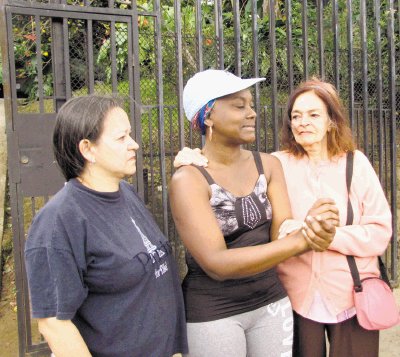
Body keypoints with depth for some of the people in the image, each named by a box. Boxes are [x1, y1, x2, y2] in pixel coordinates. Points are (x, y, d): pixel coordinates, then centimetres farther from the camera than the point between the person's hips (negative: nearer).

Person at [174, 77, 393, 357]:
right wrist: (194, 160, -23)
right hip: (296, 299, 0)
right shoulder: (277, 165, -4)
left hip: (352, 299, 1)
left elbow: (379, 233, -7)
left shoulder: (356, 163, -4)